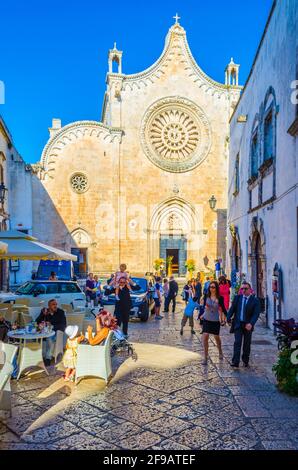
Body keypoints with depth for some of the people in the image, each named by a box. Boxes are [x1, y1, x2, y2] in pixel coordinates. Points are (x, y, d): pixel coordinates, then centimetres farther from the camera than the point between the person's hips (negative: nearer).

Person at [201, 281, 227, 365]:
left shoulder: (220, 298, -12)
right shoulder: (206, 296, -6)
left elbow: (223, 308, -1)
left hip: (216, 320, -1)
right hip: (206, 319, 1)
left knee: (217, 337, 14)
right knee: (205, 337, -9)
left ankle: (220, 352, 43)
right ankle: (205, 357, 3)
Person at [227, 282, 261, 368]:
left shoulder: (255, 300, -3)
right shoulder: (237, 297, 5)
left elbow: (256, 314, -10)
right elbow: (232, 309, 5)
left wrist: (251, 323, -22)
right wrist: (228, 319, -6)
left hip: (248, 325, 0)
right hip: (238, 324, 0)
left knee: (247, 344, 11)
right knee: (237, 342, -7)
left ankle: (245, 361, 26)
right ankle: (235, 362, -8)